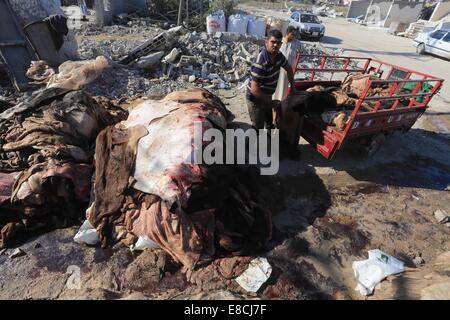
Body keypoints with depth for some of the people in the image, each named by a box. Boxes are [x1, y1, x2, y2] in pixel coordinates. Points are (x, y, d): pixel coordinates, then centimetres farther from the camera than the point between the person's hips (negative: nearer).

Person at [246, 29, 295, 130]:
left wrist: (292, 86, 13)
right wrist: (271, 102, -24)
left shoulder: (278, 55, -7)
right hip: (255, 99, -8)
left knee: (269, 122, 26)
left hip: (267, 96, 8)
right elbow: (255, 89, -34)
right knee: (258, 127, 2)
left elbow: (288, 68, 14)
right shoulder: (260, 63, -32)